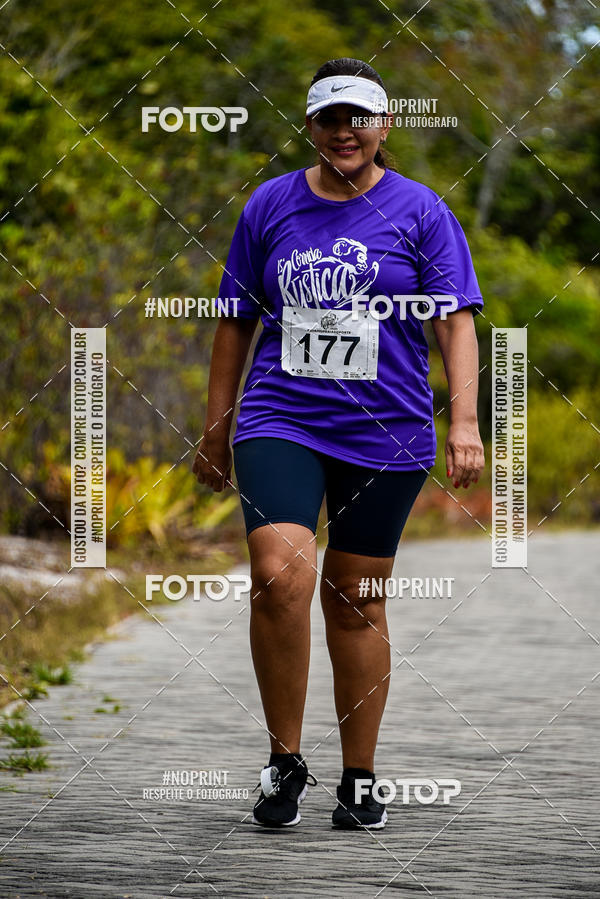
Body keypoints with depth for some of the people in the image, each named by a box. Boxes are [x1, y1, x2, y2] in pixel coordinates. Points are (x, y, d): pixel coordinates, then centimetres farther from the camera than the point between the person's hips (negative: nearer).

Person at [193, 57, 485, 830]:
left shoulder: (421, 212, 2)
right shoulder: (269, 206, 8)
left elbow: (456, 323, -1)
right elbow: (237, 322, 15)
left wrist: (464, 423, -13)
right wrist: (215, 427, 16)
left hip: (385, 434, 0)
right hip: (280, 423, 0)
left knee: (356, 601, 5)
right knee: (279, 572, -20)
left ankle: (358, 780, 18)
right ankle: (284, 759, -7)